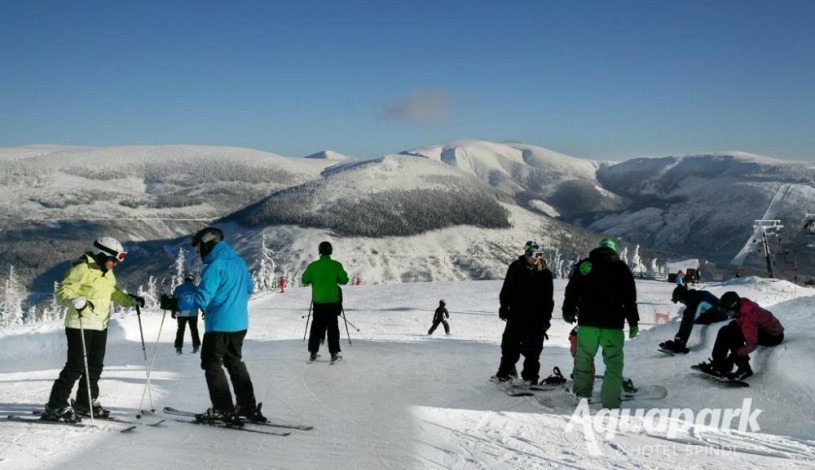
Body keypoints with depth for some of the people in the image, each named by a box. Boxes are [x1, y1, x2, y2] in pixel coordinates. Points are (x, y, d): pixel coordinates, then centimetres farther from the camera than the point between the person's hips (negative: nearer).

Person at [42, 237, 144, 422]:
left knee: (96, 365, 12)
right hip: (80, 325, -9)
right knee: (76, 366, -11)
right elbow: (62, 292, -19)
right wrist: (74, 300, -39)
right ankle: (55, 407, -5)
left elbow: (114, 291, 28)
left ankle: (85, 403, 26)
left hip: (100, 325, 9)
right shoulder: (82, 269, -15)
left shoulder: (107, 273, 12)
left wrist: (130, 300, 17)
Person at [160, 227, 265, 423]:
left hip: (219, 324, -8)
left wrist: (175, 303, -17)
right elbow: (248, 288, 20)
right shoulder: (239, 261, 8)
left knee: (212, 364, 5)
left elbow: (201, 298, -22)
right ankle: (248, 406, 19)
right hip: (240, 323, 8)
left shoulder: (215, 266, -17)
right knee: (235, 362, 19)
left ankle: (224, 409, 4)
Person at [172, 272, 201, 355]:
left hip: (181, 313, 1)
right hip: (193, 313, -1)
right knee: (194, 329, 9)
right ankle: (196, 346, 3)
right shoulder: (195, 288, 0)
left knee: (180, 329, 9)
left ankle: (178, 347, 1)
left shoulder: (178, 288, 5)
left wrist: (173, 312, 7)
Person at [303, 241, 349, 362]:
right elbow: (344, 280, -7)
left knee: (316, 326, 12)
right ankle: (334, 353, 4)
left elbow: (305, 280, -1)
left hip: (318, 301, 2)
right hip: (332, 301, -1)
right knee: (332, 327, 6)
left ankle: (313, 352, 14)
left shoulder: (313, 266, -5)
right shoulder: (336, 265, -9)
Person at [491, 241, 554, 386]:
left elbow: (548, 298, 0)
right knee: (509, 346, 10)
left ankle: (530, 376, 13)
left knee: (532, 349, 4)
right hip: (515, 315, 1)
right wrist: (504, 308, 0)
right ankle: (505, 372, 21)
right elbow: (506, 290, 4)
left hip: (535, 319, -1)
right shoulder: (515, 268, -2)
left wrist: (546, 319, -3)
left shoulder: (545, 273, -4)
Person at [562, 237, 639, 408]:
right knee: (614, 364, 4)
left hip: (587, 322, 1)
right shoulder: (621, 268, 4)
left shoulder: (584, 265, 6)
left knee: (584, 358, 14)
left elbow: (572, 291, 8)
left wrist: (568, 311, 21)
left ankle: (582, 395, 18)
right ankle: (611, 404, -2)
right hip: (613, 324, -1)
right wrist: (633, 322, 6)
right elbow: (629, 298, 2)